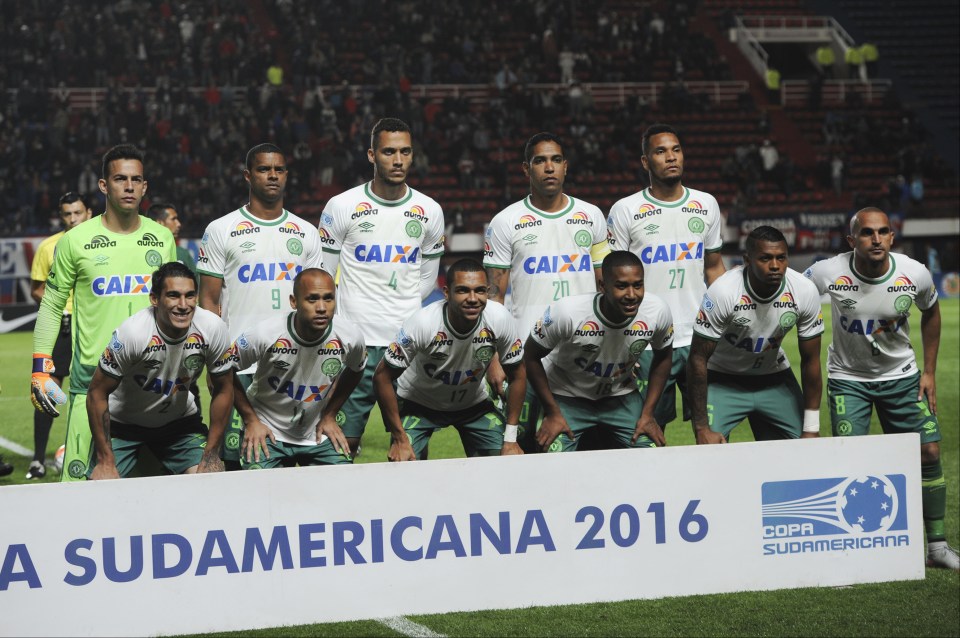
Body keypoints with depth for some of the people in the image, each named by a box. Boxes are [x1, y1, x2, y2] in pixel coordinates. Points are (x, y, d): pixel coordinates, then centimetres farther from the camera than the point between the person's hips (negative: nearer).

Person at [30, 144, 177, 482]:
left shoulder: (162, 238, 8)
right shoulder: (76, 240, -1)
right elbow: (51, 305, 6)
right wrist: (40, 368, 0)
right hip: (92, 375, -3)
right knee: (80, 478, -10)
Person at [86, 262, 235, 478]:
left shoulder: (213, 328, -21)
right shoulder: (132, 332, -30)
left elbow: (223, 389, -6)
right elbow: (97, 393, -20)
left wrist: (211, 455, -7)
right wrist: (105, 461, -19)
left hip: (180, 420, 3)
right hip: (123, 423, -3)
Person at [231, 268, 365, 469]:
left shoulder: (349, 337, -15)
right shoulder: (264, 335, -24)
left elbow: (355, 371, 10)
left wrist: (330, 415, 7)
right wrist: (251, 420, -6)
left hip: (317, 434, 3)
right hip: (267, 432, -3)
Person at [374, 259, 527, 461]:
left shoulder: (500, 319, -25)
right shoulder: (423, 323, -33)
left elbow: (517, 376, -9)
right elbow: (382, 377, -22)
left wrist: (510, 439, -10)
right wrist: (400, 438, -21)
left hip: (473, 403, 3)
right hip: (419, 403, -2)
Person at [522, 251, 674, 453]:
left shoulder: (658, 312, -21)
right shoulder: (567, 312, -31)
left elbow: (663, 356, 0)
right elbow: (532, 357, -15)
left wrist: (648, 414, -3)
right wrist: (552, 414, -13)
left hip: (620, 397, 3)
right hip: (565, 397, -3)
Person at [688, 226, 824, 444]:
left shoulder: (805, 291, -18)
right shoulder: (723, 292, -28)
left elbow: (810, 360, -6)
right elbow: (699, 358, -21)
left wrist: (811, 429, -5)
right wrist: (702, 428, -22)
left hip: (774, 377, 4)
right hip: (722, 378, -3)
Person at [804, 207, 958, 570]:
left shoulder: (916, 275, -15)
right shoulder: (829, 274, -22)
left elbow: (930, 312, 6)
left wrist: (929, 371, 6)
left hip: (901, 375, 2)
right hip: (847, 377, -2)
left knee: (928, 451, -3)